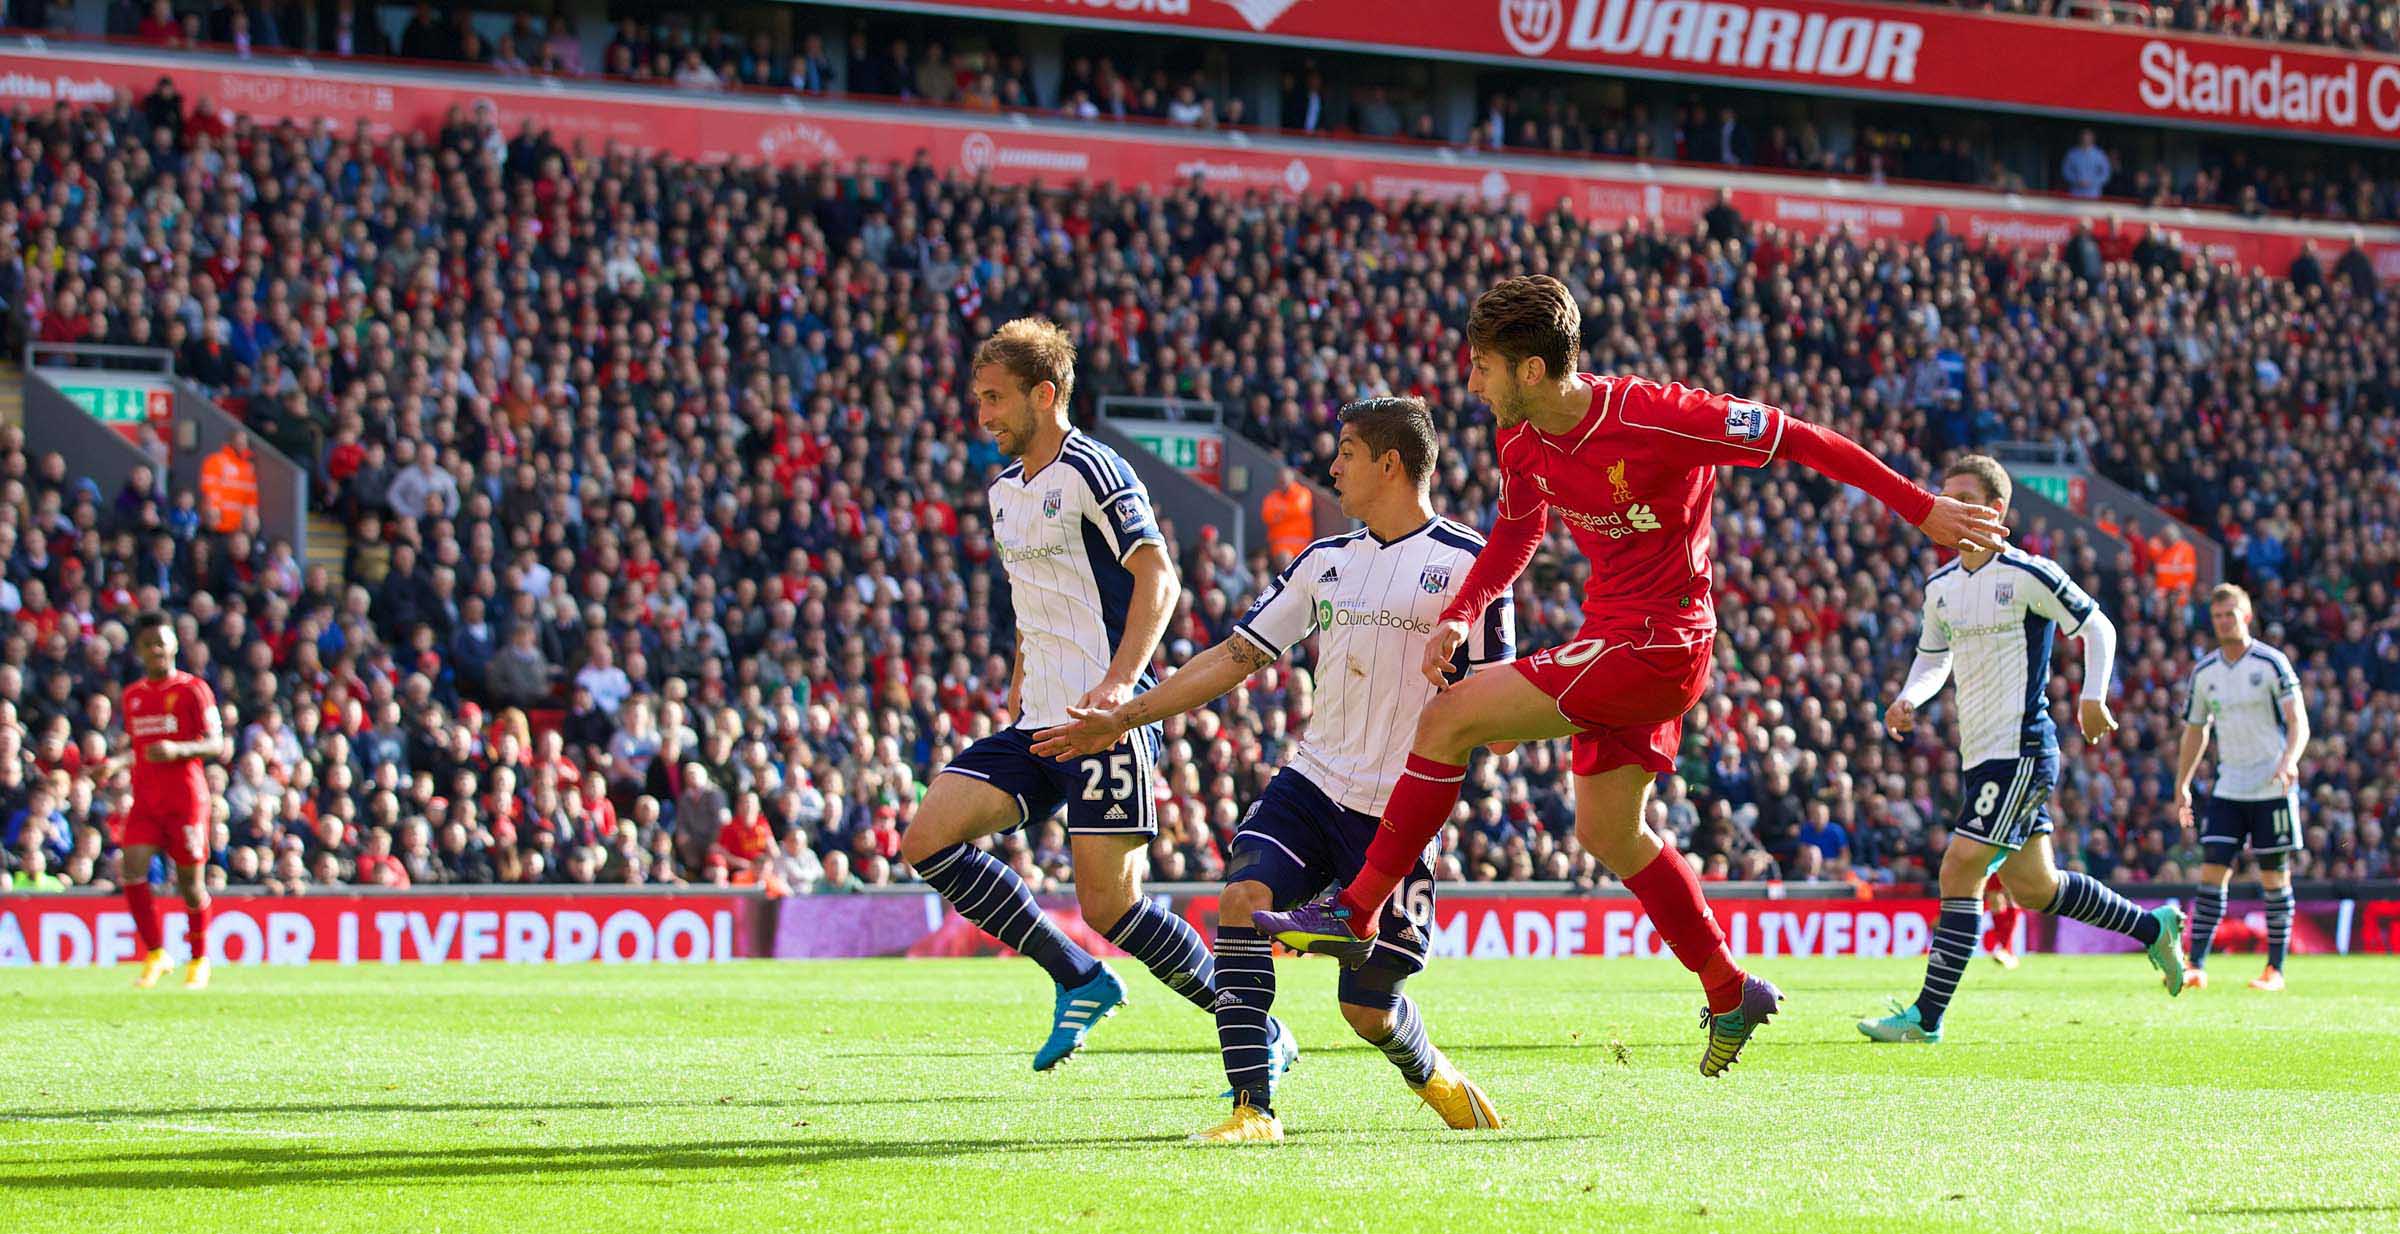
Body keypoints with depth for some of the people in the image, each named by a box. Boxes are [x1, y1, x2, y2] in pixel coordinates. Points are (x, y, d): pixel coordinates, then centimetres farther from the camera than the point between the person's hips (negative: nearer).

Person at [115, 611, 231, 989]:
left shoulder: (193, 689, -2)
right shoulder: (132, 696, 14)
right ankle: (155, 956, -2)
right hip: (144, 800, 4)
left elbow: (215, 745, -8)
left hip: (186, 799, -4)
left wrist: (178, 749, -24)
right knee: (133, 871, -13)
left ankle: (200, 959, 20)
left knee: (190, 881, 1)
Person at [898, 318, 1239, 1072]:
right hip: (1037, 725, 9)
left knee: (1109, 907, -11)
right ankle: (1081, 982, 3)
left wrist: (1117, 684, -27)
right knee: (928, 840, -6)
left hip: (1107, 724, -9)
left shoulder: (1092, 472, -9)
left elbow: (1158, 579, -17)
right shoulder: (1006, 489, 18)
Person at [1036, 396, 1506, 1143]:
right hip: (1311, 784, 5)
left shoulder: (1465, 564, -4)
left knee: (1367, 1007, -4)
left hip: (1401, 813, -5)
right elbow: (1235, 656, 16)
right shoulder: (1324, 563, 14)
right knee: (1242, 898, -24)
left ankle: (1431, 1076, 32)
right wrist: (1122, 719, 13)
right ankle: (1253, 1107, -22)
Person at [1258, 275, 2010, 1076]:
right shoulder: (1524, 444, 1)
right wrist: (1460, 616, 1)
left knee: (1451, 717, -14)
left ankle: (1357, 912, -8)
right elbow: (1515, 534, 20)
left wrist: (1920, 509, -12)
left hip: (1659, 642, -9)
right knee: (1608, 833, 16)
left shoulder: (1653, 418, -22)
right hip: (1615, 644, 9)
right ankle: (1731, 994, 29)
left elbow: (1796, 441, -15)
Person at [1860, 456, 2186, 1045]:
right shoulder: (1939, 587, 11)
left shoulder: (2029, 575, -10)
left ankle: (1926, 1017, -12)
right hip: (1977, 754, 8)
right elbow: (1933, 659, 23)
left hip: (2021, 749, -8)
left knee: (1959, 871, -14)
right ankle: (2151, 927, 33)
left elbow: (2097, 627, -3)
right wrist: (1907, 700, 3)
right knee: (2033, 887, 13)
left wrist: (2093, 697, -14)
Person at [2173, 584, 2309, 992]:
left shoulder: (2271, 663, -7)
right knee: (2212, 872, -6)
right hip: (2228, 788, 4)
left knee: (2274, 878, 1)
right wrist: (2182, 785, 15)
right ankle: (2196, 967, -8)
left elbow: (2298, 722, -12)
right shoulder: (2204, 672, 8)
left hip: (2272, 790, -4)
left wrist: (2289, 759, -31)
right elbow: (2195, 729, 18)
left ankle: (2275, 969, 8)